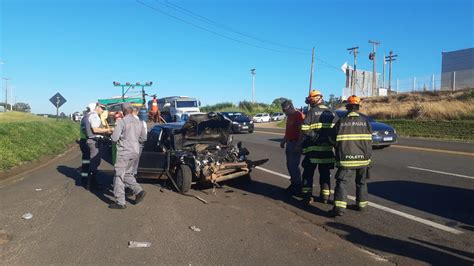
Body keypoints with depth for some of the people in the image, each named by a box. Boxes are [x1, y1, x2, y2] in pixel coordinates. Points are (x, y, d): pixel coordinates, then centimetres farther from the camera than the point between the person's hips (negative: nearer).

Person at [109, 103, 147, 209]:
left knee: (119, 176, 2)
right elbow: (143, 138, 15)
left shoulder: (121, 122, -11)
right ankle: (139, 191, 6)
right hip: (135, 152, 7)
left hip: (124, 151, -6)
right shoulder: (139, 122, 8)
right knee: (127, 174, 22)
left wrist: (112, 136, 8)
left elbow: (114, 138, -14)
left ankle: (120, 202, 4)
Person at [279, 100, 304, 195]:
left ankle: (298, 186, 3)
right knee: (289, 165, 12)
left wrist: (298, 144, -23)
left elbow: (302, 131, -19)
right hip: (289, 143, 10)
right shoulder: (289, 116, 16)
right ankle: (293, 184, 23)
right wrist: (284, 141, 20)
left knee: (294, 165, -8)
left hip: (295, 144, -9)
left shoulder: (299, 115, -13)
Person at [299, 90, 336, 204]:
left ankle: (307, 196, 8)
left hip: (313, 148, -4)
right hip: (327, 148, 4)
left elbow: (304, 130, -15)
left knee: (308, 173, 7)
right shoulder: (330, 113, 9)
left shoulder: (311, 112, -8)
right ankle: (325, 196, 18)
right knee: (325, 173, 15)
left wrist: (303, 146, -5)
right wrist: (331, 141, 12)